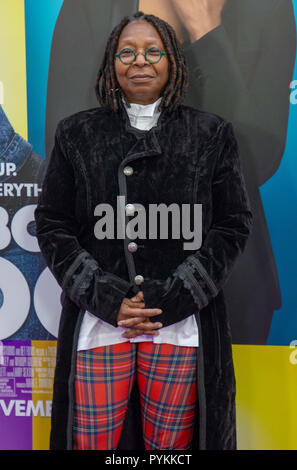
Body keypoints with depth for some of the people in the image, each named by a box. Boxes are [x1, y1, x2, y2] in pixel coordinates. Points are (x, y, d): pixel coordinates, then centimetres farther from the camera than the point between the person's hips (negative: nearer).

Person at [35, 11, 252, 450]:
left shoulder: (211, 134, 5)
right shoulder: (77, 134, 6)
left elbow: (233, 225, 2)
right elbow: (52, 225, 4)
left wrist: (171, 298, -8)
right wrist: (108, 298, -8)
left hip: (181, 326, 0)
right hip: (98, 324, 1)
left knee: (172, 444, 10)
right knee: (94, 442, 7)